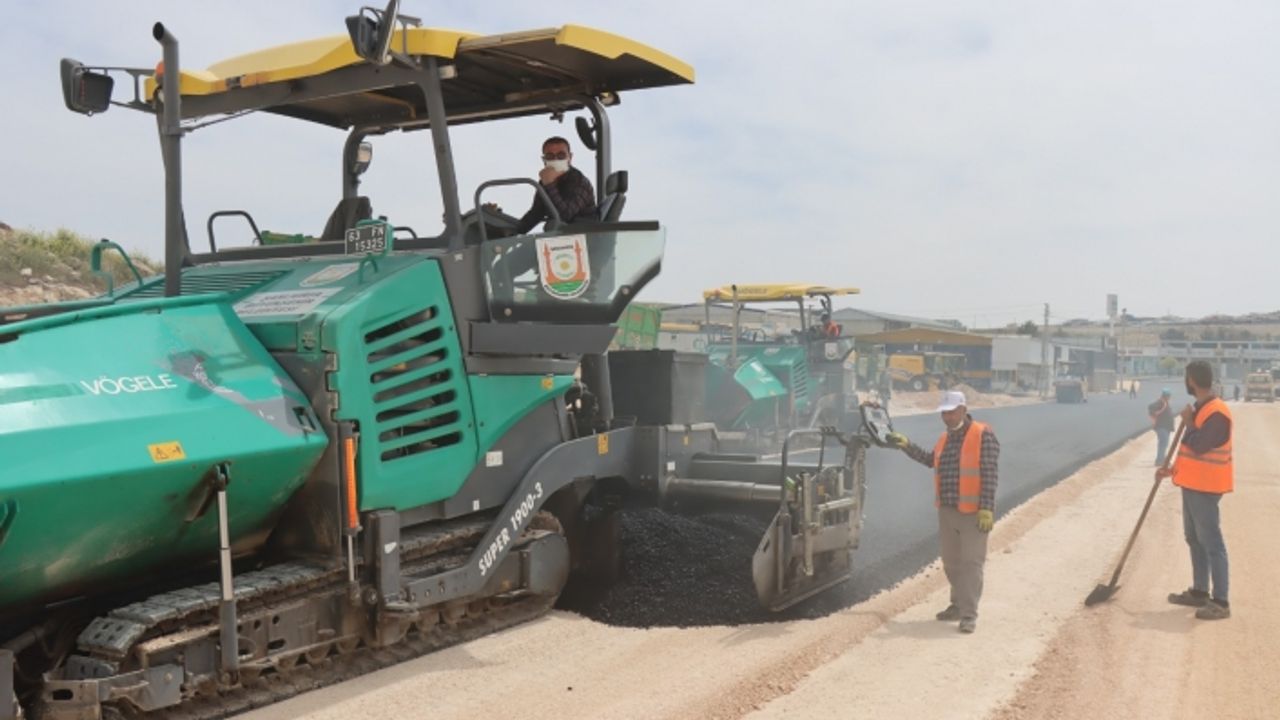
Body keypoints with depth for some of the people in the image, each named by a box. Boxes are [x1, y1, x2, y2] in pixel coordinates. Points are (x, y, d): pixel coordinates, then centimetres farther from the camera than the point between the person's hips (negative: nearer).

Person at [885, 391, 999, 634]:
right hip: (947, 511, 7)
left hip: (973, 513, -7)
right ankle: (958, 605, 28)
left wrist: (986, 509, -20)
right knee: (951, 563, 15)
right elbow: (930, 460, 27)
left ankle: (969, 615, -3)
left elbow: (989, 475, -16)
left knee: (971, 563, -5)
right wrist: (906, 445, 20)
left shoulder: (983, 435, -12)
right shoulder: (945, 437, 11)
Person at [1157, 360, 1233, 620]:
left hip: (1204, 487, -10)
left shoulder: (1216, 413, -20)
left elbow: (1198, 447, -27)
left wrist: (1188, 422, -12)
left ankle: (1221, 602, -5)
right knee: (1194, 539, 17)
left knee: (1212, 543, -8)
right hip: (1192, 484, 10)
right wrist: (1173, 470, 16)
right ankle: (1199, 591, 27)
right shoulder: (1201, 409, 12)